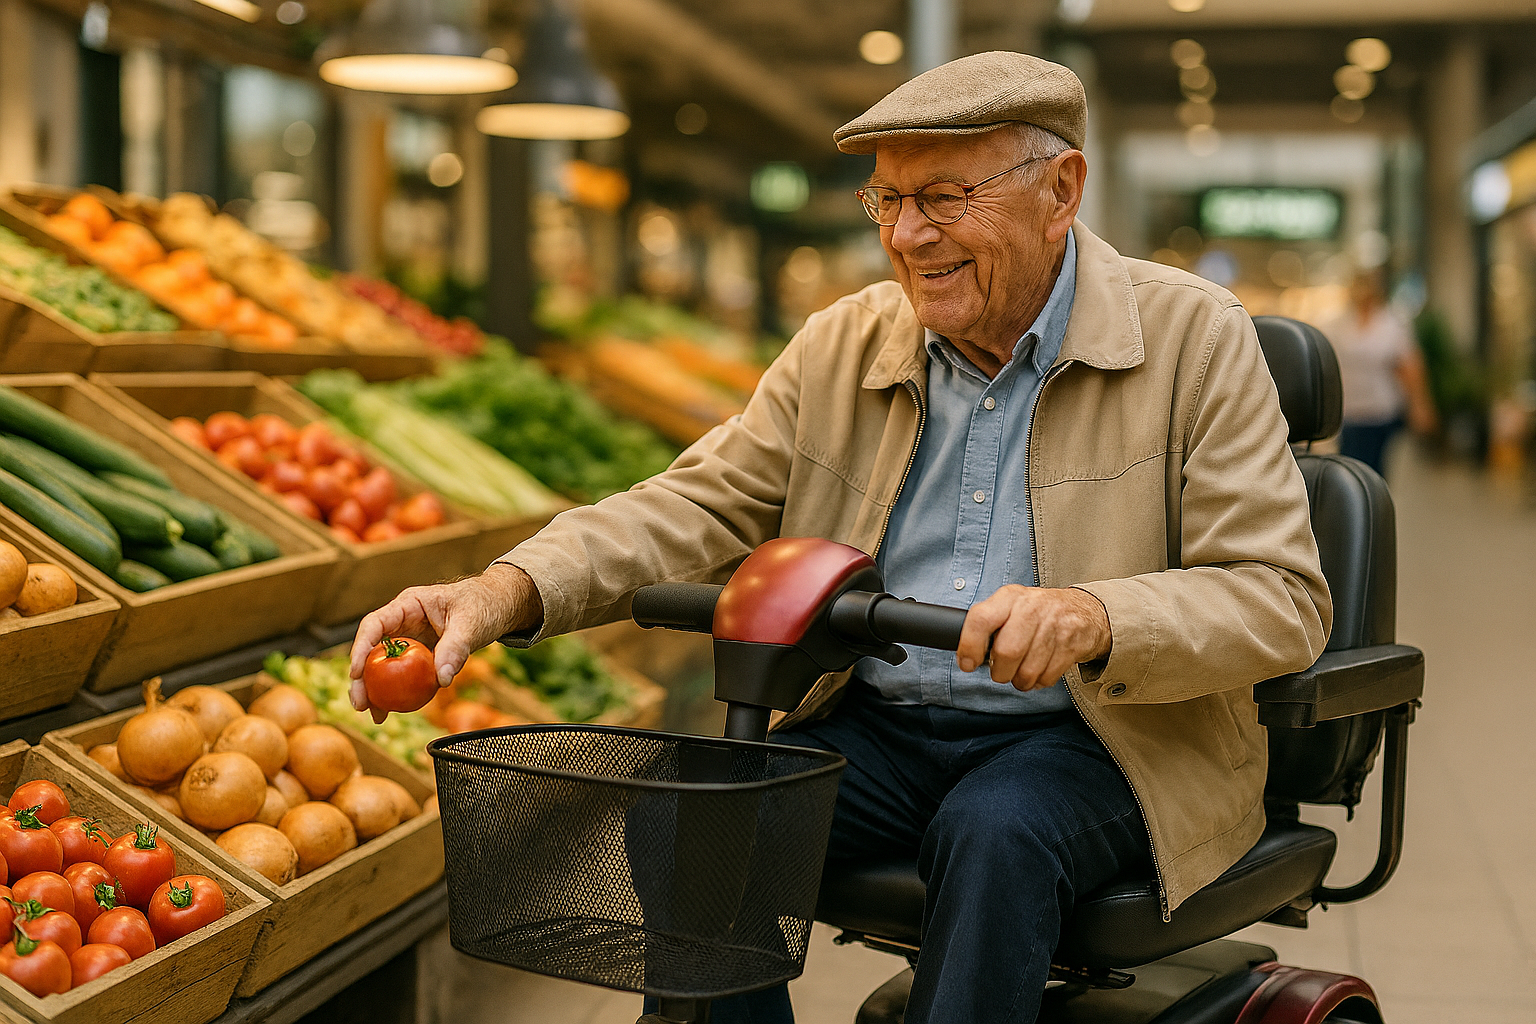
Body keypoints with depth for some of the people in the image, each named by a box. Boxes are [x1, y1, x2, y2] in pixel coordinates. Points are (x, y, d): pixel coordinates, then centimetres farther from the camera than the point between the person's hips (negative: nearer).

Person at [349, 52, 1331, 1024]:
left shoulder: (1194, 339, -7)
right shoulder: (841, 347, 5)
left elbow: (1283, 600, -12)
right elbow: (698, 508, 1)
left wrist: (1093, 619, -33)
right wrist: (505, 591, -18)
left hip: (1090, 740, -3)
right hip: (878, 725, 4)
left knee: (994, 833, -35)